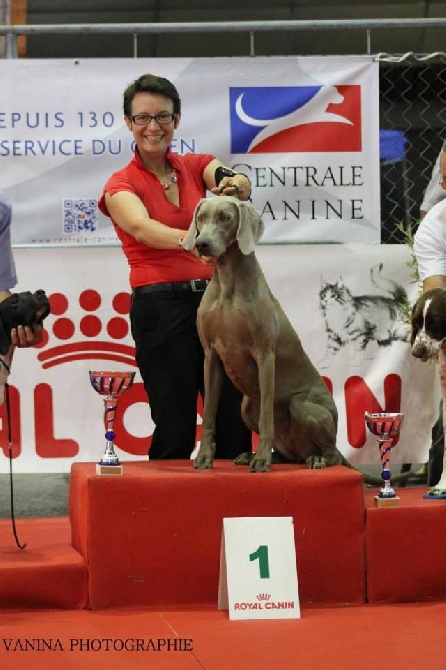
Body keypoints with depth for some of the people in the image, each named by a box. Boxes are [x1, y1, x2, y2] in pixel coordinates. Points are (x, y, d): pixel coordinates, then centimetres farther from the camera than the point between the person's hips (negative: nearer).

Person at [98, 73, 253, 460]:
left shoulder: (196, 166, 8)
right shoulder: (121, 185, -3)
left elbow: (241, 183, -13)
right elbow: (142, 228, -24)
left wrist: (234, 186, -37)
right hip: (160, 308, -4)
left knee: (235, 420, 4)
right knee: (175, 427, -3)